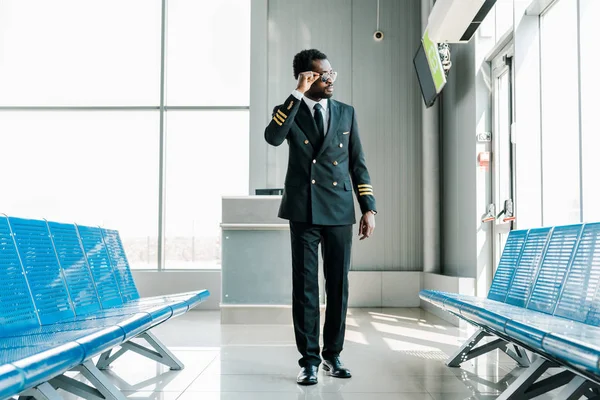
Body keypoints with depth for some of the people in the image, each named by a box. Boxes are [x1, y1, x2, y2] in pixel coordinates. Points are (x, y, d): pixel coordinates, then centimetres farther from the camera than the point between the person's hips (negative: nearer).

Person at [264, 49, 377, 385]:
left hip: (340, 212, 2)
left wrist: (369, 208, 3)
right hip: (304, 212, -2)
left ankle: (333, 355, 23)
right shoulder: (290, 111, 6)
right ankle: (309, 360, 12)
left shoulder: (346, 113, 12)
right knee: (305, 287, 1)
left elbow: (358, 164, 10)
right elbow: (273, 137, -18)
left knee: (338, 286, 8)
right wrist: (298, 94, -16)